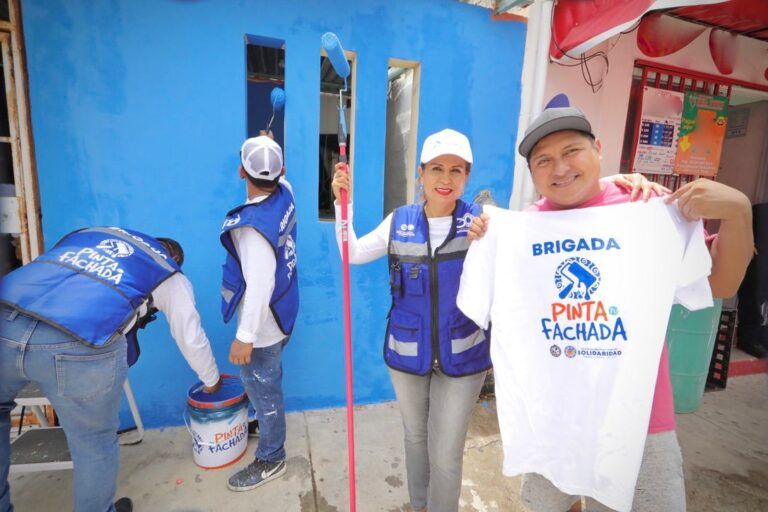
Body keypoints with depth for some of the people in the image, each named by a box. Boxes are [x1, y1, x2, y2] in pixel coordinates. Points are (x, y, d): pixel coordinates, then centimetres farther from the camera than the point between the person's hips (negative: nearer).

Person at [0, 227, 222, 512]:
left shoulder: (89, 232, 32)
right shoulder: (172, 277, 21)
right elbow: (191, 339, 24)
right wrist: (212, 381, 42)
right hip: (81, 347, -4)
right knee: (95, 444, 20)